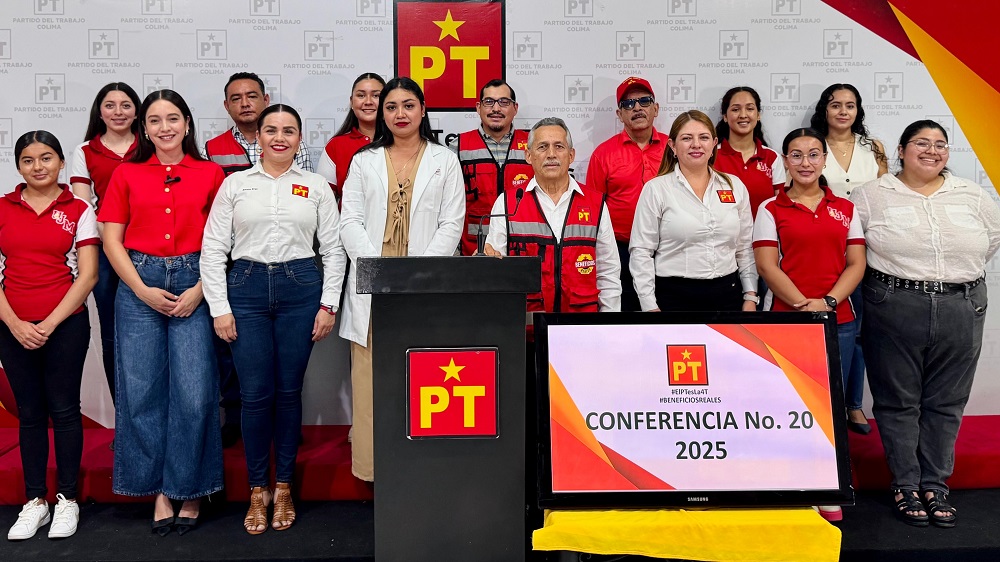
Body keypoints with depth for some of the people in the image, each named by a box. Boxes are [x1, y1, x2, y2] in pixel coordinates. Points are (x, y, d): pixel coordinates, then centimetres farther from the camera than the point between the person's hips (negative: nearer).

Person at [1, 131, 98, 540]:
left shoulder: (79, 211, 1)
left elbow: (87, 275, -5)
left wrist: (49, 323, -11)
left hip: (65, 324, -2)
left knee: (64, 409, 2)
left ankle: (67, 499, 14)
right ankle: (34, 501, 19)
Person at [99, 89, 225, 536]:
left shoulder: (211, 174, 5)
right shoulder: (127, 174, 10)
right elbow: (112, 239, 7)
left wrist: (199, 291, -8)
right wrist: (143, 290, -4)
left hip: (195, 285, -1)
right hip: (140, 285, 2)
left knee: (194, 391, -5)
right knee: (141, 390, 3)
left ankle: (188, 490, 13)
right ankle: (158, 491, 16)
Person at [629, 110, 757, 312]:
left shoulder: (735, 186, 8)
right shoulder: (655, 189, -3)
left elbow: (746, 248, 12)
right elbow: (641, 251, -6)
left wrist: (750, 297, 7)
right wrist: (650, 306, -10)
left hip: (728, 295, 3)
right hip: (674, 296, -3)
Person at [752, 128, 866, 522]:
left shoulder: (845, 209, 11)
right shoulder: (771, 209, 2)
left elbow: (856, 264, 6)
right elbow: (767, 266, -6)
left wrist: (827, 302, -9)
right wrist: (804, 305, -14)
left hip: (837, 319, 3)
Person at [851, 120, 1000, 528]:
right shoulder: (872, 195, 1)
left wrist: (964, 272, 14)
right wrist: (888, 281, 2)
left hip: (961, 312, 3)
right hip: (893, 309, -3)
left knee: (946, 403, 9)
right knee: (898, 401, 4)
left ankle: (935, 485, 21)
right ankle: (906, 486, 17)